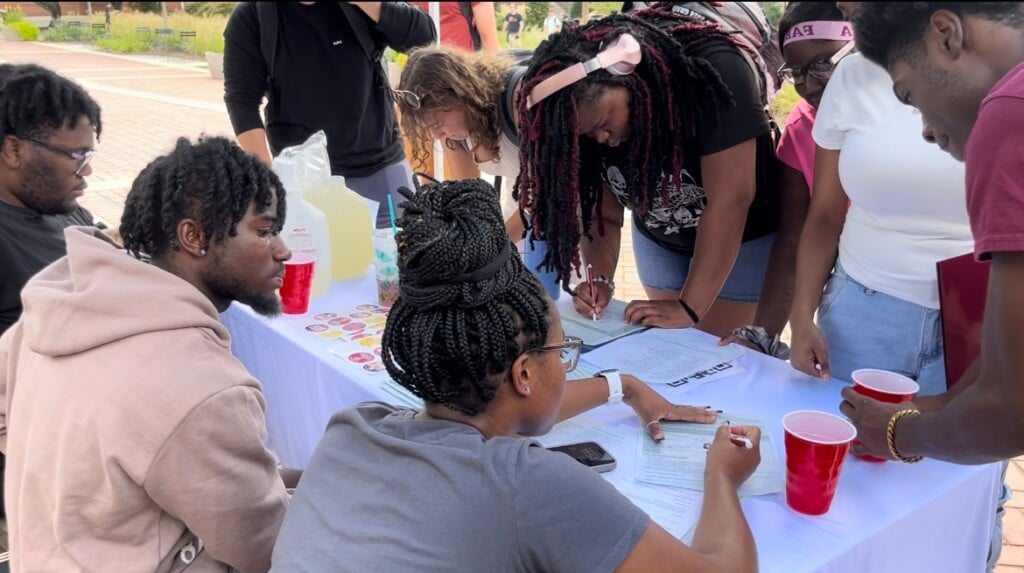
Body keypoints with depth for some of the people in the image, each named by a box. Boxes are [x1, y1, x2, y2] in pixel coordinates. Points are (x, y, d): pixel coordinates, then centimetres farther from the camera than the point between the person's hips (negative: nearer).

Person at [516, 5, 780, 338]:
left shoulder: (713, 73, -32)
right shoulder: (589, 115, -17)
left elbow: (731, 199, -32)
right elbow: (601, 212, -9)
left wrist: (689, 307, -32)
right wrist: (600, 279, -27)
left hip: (743, 240, -4)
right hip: (659, 242, 5)